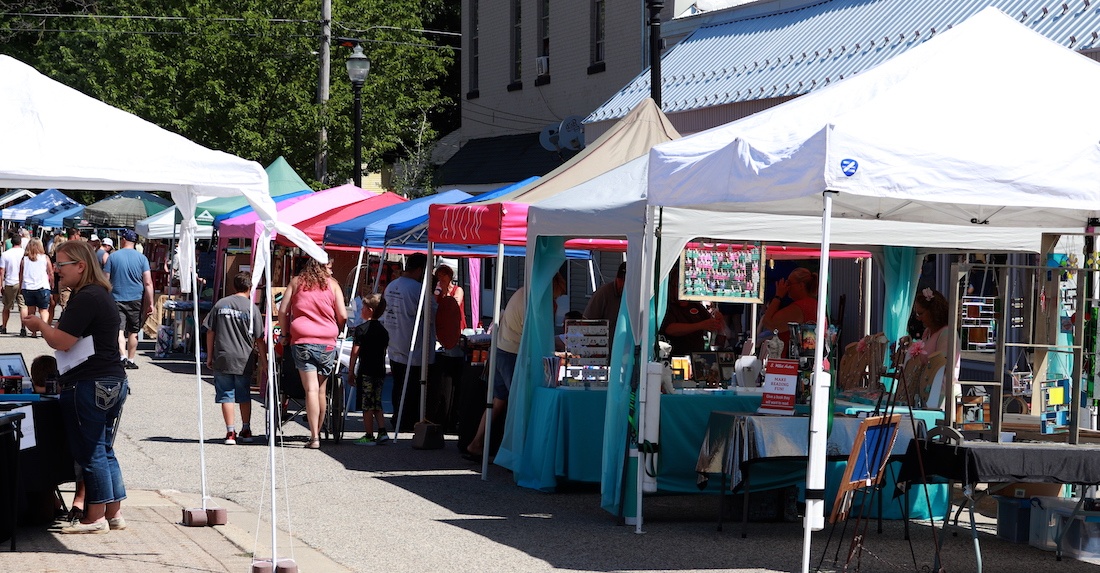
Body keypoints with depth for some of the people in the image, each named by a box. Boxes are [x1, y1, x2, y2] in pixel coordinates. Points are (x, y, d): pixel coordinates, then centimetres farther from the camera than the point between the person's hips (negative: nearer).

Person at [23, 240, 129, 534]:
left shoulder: (86, 298, -17)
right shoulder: (102, 295, 16)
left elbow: (61, 341, -18)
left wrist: (40, 324, 0)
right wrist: (46, 326, 14)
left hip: (89, 386, -10)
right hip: (113, 382, 10)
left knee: (90, 451, -3)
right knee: (104, 449, 14)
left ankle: (95, 518, 2)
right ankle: (114, 513, 18)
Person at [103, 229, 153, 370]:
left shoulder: (113, 257, -2)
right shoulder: (142, 258, -2)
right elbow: (148, 283, -7)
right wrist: (150, 303, -4)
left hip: (117, 299, -1)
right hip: (136, 299, 1)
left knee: (119, 330, -6)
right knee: (133, 331, 14)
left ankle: (122, 356, -26)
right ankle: (131, 360, 20)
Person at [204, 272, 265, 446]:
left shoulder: (220, 305, 1)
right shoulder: (251, 308, -4)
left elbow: (210, 332, 4)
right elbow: (259, 338, -3)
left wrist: (210, 356, 12)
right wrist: (263, 359, 7)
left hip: (222, 358, 0)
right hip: (244, 359, 0)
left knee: (226, 395, 3)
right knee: (244, 395, 15)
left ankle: (230, 432, -1)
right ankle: (246, 430, 21)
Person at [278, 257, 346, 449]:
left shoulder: (296, 282, 11)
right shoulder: (332, 284, 9)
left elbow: (282, 311, 6)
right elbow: (342, 315, 5)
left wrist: (285, 334, 19)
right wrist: (336, 331, 24)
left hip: (302, 340, -1)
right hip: (327, 343, 1)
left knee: (311, 389, -8)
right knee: (321, 390, 12)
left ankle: (314, 437, -16)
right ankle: (317, 432, 18)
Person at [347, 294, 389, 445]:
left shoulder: (361, 329, -10)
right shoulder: (383, 330, 10)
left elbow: (355, 352, -10)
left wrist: (351, 371, -3)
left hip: (366, 372, -7)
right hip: (380, 371, 7)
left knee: (367, 406, -2)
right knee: (377, 404, 14)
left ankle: (369, 436, -1)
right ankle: (382, 432, 6)